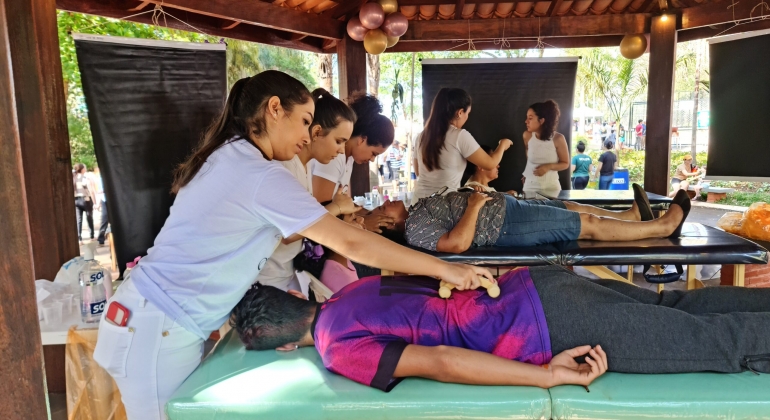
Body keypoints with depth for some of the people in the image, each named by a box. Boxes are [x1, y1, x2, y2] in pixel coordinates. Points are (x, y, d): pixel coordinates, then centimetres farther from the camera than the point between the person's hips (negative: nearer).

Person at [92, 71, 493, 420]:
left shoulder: (228, 158, 8)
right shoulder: (260, 175, -21)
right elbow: (350, 244, -22)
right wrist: (444, 269, -16)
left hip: (157, 320, 9)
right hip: (156, 331, -9)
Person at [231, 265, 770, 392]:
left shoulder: (340, 347, -13)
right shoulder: (356, 289, 10)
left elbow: (438, 362, -23)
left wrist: (552, 376, -19)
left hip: (547, 326, -7)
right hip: (540, 282, 7)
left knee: (718, 340, 5)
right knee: (675, 304, 20)